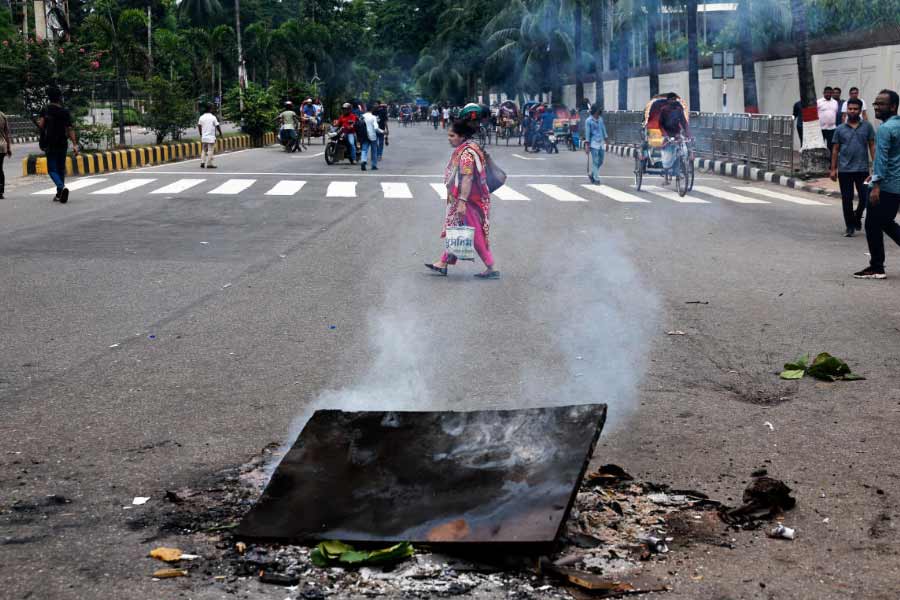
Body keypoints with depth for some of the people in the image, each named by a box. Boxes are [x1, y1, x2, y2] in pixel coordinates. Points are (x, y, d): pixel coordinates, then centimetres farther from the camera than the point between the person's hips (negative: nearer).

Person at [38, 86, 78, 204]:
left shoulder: (45, 110, -3)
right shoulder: (65, 112, 1)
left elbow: (41, 125, -13)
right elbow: (70, 129, -4)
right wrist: (75, 144, -7)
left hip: (50, 144, -2)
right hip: (63, 144, 2)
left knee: (52, 169, -1)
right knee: (61, 168, 13)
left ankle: (62, 187, -28)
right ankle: (59, 194, 16)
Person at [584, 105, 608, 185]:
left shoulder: (600, 119, 13)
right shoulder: (589, 121, -4)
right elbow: (587, 133, -6)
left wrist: (605, 139, 15)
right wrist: (587, 144, -9)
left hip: (601, 143, 6)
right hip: (594, 143, -6)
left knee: (600, 161, 9)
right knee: (595, 162, -7)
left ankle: (592, 174, 26)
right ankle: (596, 178, -3)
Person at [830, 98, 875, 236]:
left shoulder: (867, 126, 2)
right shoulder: (840, 129, 4)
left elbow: (872, 146, 4)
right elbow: (836, 150, 7)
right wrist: (833, 169, 4)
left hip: (862, 169, 0)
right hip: (844, 170, 0)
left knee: (865, 198, 1)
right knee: (847, 199, 2)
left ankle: (857, 217, 29)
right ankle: (850, 226, 12)